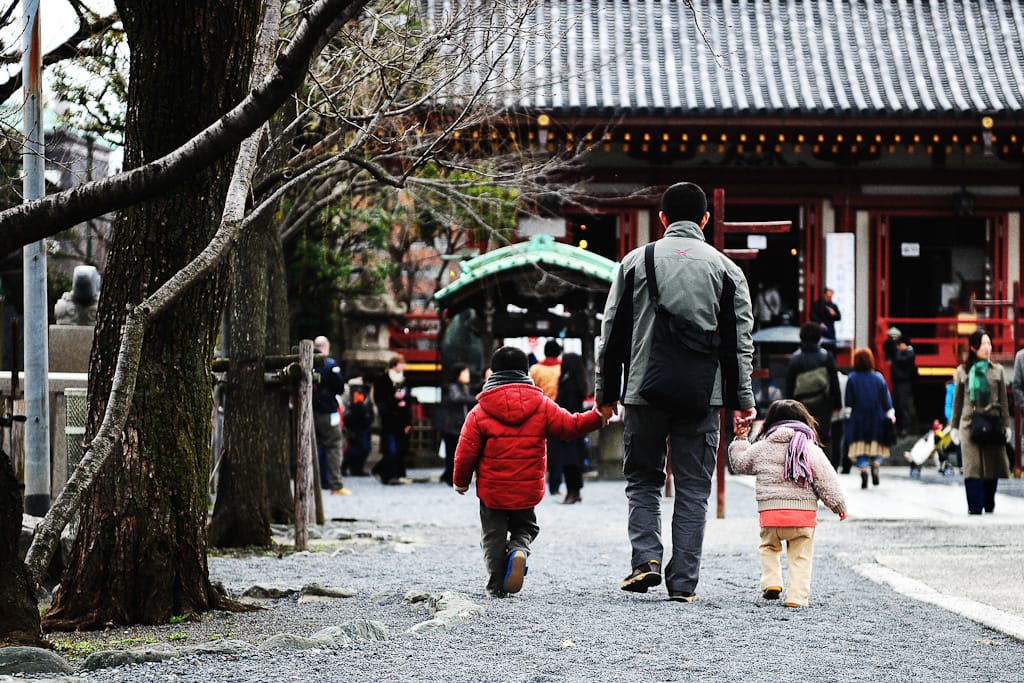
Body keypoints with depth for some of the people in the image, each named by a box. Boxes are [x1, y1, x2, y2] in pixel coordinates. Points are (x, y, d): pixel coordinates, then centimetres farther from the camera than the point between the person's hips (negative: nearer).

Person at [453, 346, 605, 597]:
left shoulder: (480, 412, -5)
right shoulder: (542, 406, -2)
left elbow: (466, 451, -3)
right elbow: (569, 425, 0)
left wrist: (461, 481, 11)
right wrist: (597, 417, 11)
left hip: (492, 489, -1)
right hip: (528, 489, 2)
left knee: (493, 536, 10)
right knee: (525, 528, 20)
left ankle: (496, 585, -1)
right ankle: (519, 551, -13)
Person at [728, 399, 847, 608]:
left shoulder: (761, 447, 9)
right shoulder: (811, 450, 1)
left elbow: (740, 464, 25)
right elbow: (827, 481, 1)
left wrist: (740, 440, 39)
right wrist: (839, 505, 12)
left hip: (770, 510, 1)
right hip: (804, 511, -1)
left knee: (769, 548, 26)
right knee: (801, 557, 9)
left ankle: (771, 581, 9)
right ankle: (797, 596, 1)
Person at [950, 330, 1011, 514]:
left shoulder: (997, 370, 9)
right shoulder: (962, 372, 7)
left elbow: (1003, 400, 10)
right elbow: (957, 400, 11)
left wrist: (1006, 425, 6)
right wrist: (954, 426, 9)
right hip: (969, 423, -1)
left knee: (992, 464, 3)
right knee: (972, 466, -9)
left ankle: (989, 504, 17)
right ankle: (975, 506, -10)